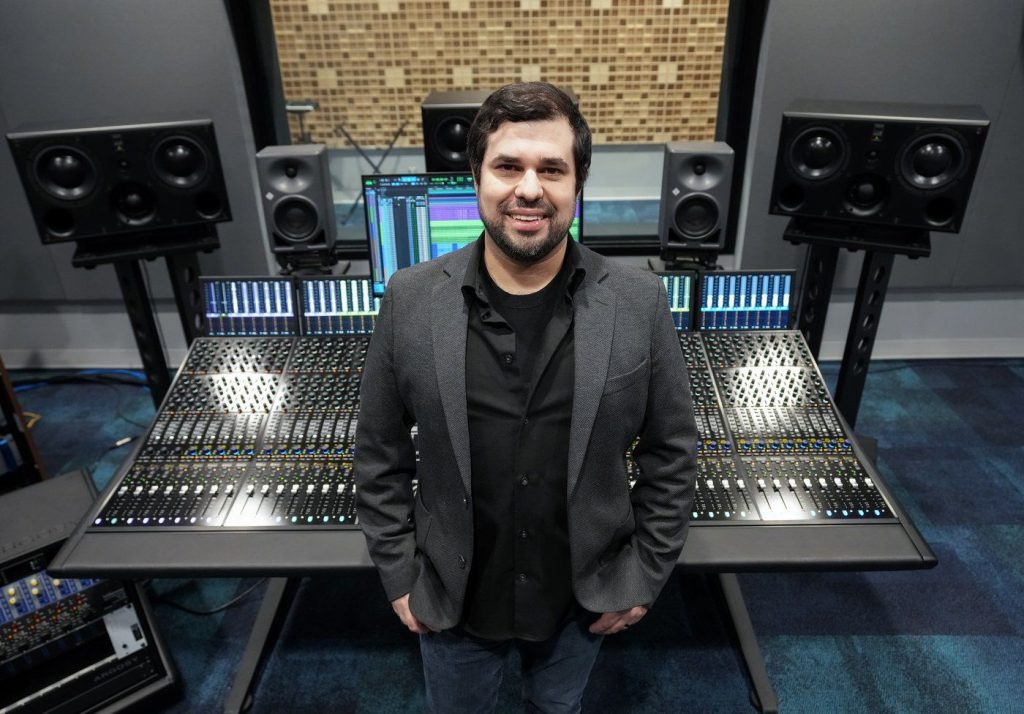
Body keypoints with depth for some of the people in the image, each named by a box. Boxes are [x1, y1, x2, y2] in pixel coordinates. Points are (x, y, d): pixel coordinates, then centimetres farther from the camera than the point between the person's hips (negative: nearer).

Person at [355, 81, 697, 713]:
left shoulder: (640, 304, -15)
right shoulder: (410, 300, -14)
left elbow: (672, 453, -5)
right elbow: (380, 455, -5)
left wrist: (646, 574, -2)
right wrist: (399, 575, -2)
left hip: (584, 595, 1)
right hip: (450, 597, 0)